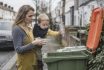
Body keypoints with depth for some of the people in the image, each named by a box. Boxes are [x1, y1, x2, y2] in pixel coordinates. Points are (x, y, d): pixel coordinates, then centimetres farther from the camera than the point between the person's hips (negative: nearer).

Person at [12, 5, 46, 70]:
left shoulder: (29, 28, 8)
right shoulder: (17, 29, -15)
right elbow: (18, 49, -20)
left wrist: (37, 42, 0)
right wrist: (34, 43, -25)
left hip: (33, 61, 7)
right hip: (25, 64, -7)